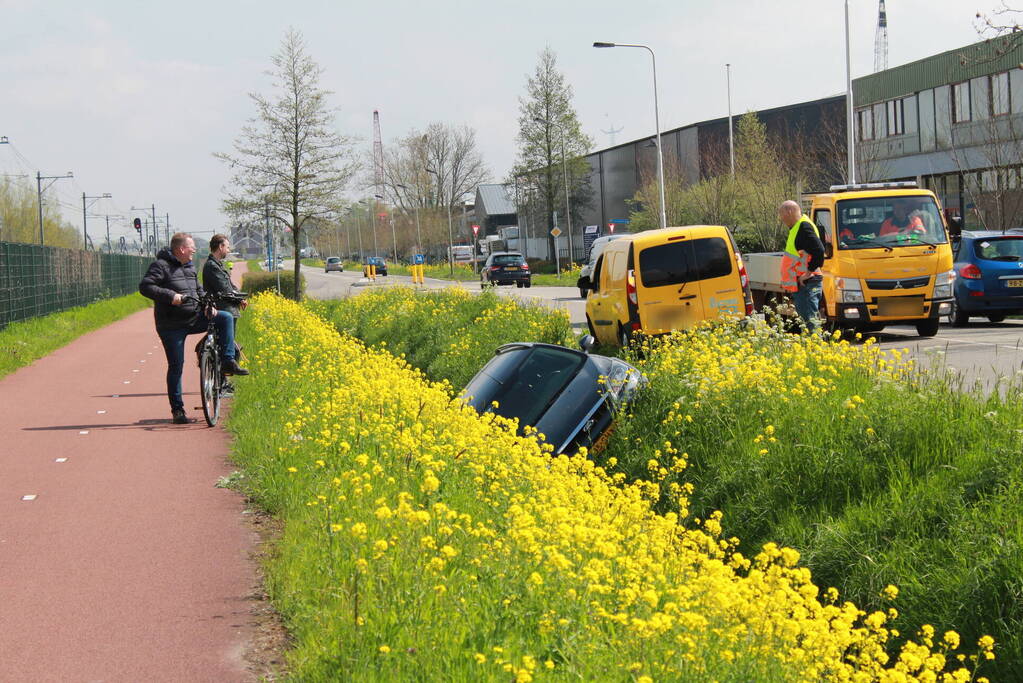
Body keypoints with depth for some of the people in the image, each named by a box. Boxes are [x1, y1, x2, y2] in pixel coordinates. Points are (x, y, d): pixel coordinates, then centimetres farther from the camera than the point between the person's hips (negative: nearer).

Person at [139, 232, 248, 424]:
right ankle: (177, 410, 5)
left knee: (225, 318, -9)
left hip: (194, 318, 7)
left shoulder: (189, 266, 14)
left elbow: (198, 289, 25)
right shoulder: (161, 266, -10)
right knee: (176, 365, -3)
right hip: (172, 325, -7)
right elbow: (145, 287, -19)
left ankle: (228, 362, -7)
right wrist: (170, 296, -28)